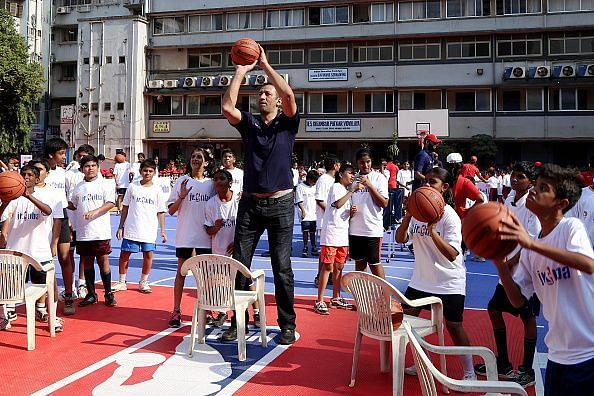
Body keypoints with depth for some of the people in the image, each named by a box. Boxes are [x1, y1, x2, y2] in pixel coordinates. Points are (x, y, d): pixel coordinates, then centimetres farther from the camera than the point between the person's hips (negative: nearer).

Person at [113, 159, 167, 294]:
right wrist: (121, 226, 5)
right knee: (124, 254, 5)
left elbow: (161, 212, 4)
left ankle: (143, 282, 18)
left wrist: (163, 231, -1)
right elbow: (125, 207, 8)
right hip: (131, 229, 0)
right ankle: (122, 282, 20)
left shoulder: (157, 190, 2)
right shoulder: (133, 186, 4)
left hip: (149, 231, 0)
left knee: (148, 255, 1)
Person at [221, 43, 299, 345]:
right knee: (239, 264, 4)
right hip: (250, 203, 3)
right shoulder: (249, 124, 10)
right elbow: (227, 106, -7)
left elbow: (289, 95, -15)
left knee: (282, 267, 1)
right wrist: (241, 72, -3)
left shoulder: (287, 124, 3)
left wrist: (265, 65, -7)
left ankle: (287, 325, 12)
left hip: (280, 204, -3)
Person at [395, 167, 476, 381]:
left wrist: (433, 230, -35)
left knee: (454, 326, 0)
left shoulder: (449, 216, -17)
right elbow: (400, 239, -5)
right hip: (421, 279, 6)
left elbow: (452, 254, -25)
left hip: (449, 282, -6)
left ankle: (469, 373, 19)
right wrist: (408, 216, -20)